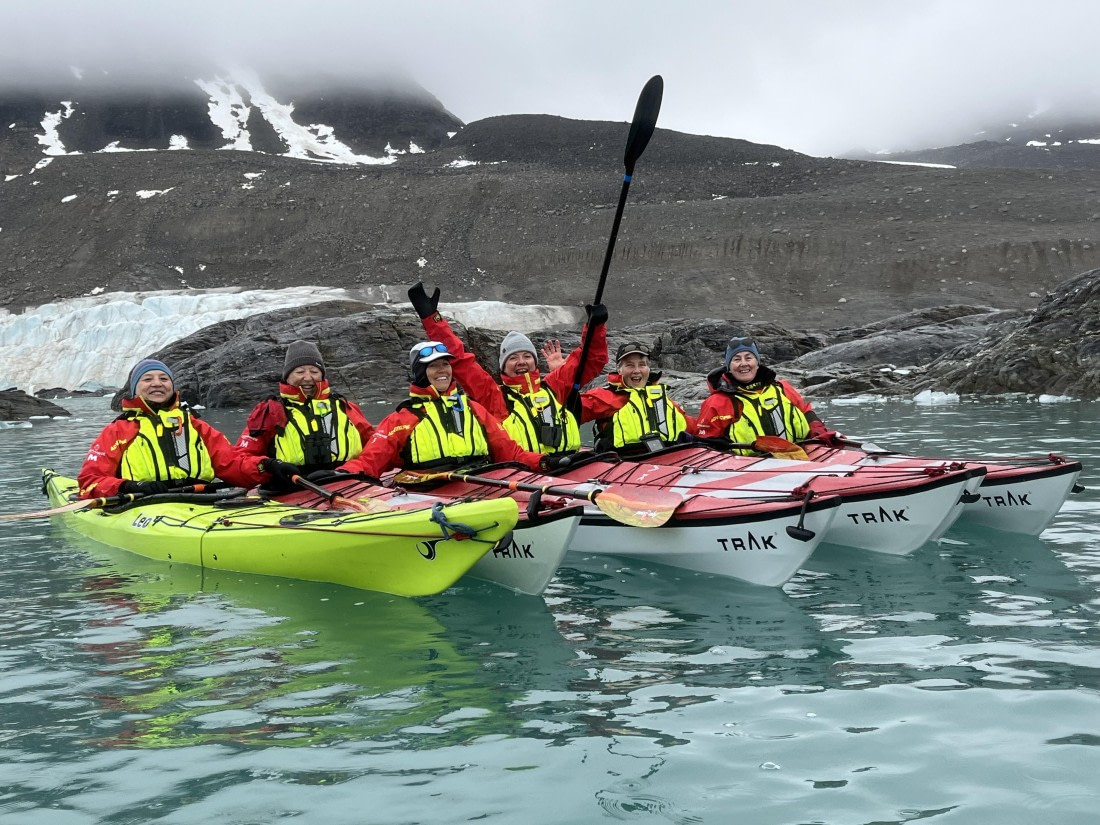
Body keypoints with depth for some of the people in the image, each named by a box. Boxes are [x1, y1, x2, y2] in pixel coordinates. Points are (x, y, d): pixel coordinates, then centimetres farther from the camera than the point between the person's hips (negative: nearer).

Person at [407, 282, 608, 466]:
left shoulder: (553, 385, 23)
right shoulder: (494, 394, 16)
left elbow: (591, 360, 29)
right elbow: (459, 360, 13)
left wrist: (595, 326, 16)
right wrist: (431, 317, 12)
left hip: (569, 466, 3)